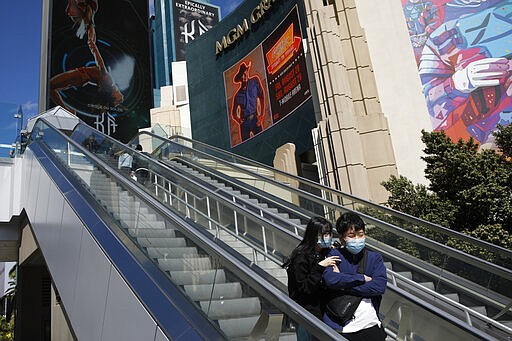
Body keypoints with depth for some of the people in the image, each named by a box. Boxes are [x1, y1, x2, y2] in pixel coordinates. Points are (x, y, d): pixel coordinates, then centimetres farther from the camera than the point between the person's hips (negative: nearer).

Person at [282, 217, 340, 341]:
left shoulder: (326, 252, 4)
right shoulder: (301, 257, -17)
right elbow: (304, 288, -21)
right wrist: (320, 266, -27)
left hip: (321, 306, 7)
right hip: (306, 311, -6)